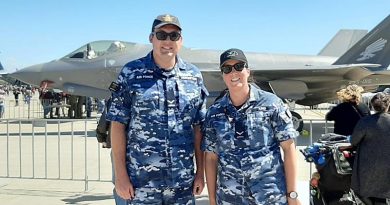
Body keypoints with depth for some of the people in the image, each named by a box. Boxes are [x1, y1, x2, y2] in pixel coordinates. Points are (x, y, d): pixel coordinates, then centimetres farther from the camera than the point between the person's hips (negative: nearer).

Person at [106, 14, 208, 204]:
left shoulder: (194, 75, 5)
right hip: (141, 181, -2)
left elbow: (198, 127, 8)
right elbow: (118, 125, -4)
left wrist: (200, 172, 6)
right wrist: (120, 175, -7)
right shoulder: (131, 73, -3)